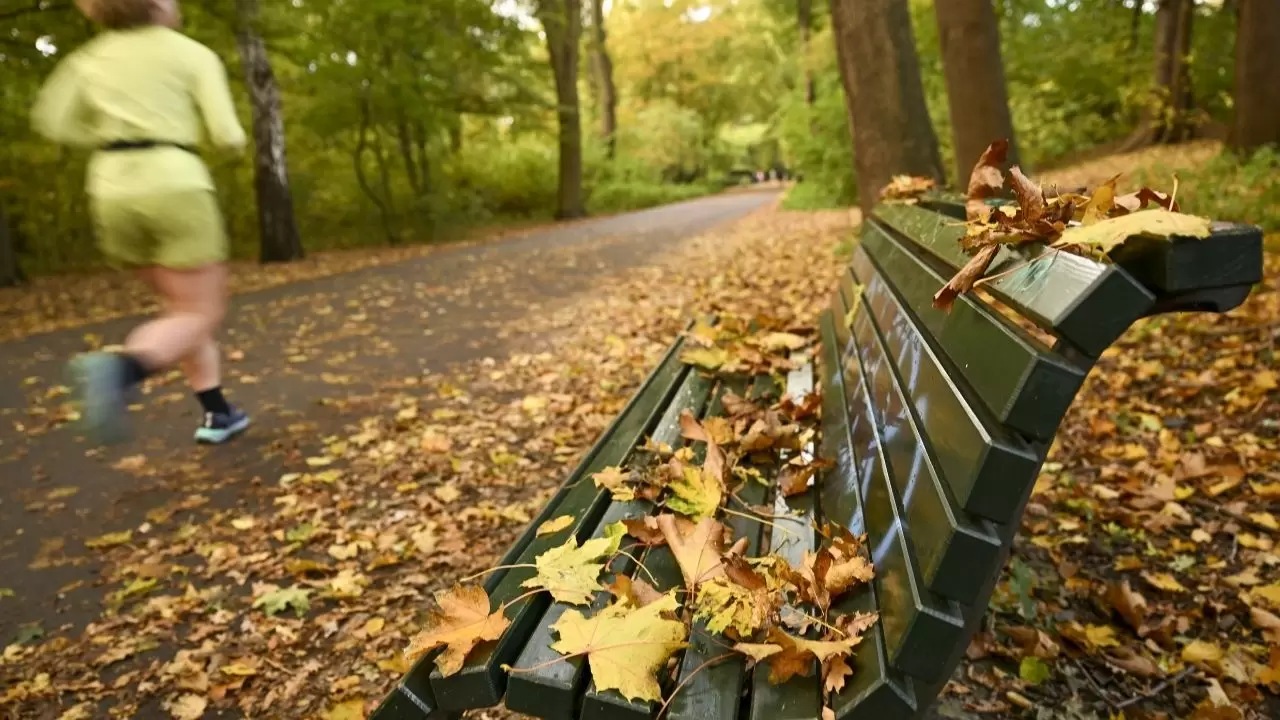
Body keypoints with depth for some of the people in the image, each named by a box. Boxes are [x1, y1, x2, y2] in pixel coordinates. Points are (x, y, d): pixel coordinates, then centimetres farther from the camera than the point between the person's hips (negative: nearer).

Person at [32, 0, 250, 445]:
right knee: (201, 315, -2)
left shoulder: (92, 57, 17)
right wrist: (236, 136, 21)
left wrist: (114, 138, 22)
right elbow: (228, 136, -2)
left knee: (183, 306, 18)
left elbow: (52, 122, 10)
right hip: (175, 186, -5)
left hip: (113, 193, 6)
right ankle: (117, 369, -32)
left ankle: (217, 414, 14)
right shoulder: (194, 54, 5)